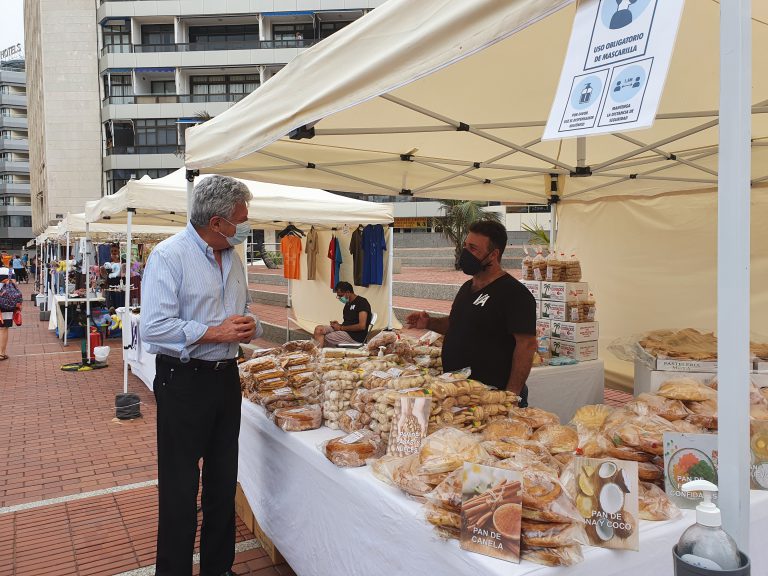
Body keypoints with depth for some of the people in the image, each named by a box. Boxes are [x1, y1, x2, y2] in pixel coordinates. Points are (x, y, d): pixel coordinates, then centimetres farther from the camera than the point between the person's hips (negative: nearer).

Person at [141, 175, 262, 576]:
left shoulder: (233, 258, 9)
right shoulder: (169, 255, -14)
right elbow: (154, 327, -22)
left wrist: (249, 326, -2)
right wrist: (216, 333, -20)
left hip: (226, 376, 7)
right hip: (183, 381, -7)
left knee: (223, 482, 16)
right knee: (180, 488, 4)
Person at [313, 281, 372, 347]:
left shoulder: (362, 302, -10)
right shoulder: (348, 304, 18)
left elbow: (362, 326, -19)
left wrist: (341, 327, -13)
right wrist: (339, 325, -4)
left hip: (356, 337, -9)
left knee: (326, 337, -18)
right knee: (319, 329, -8)